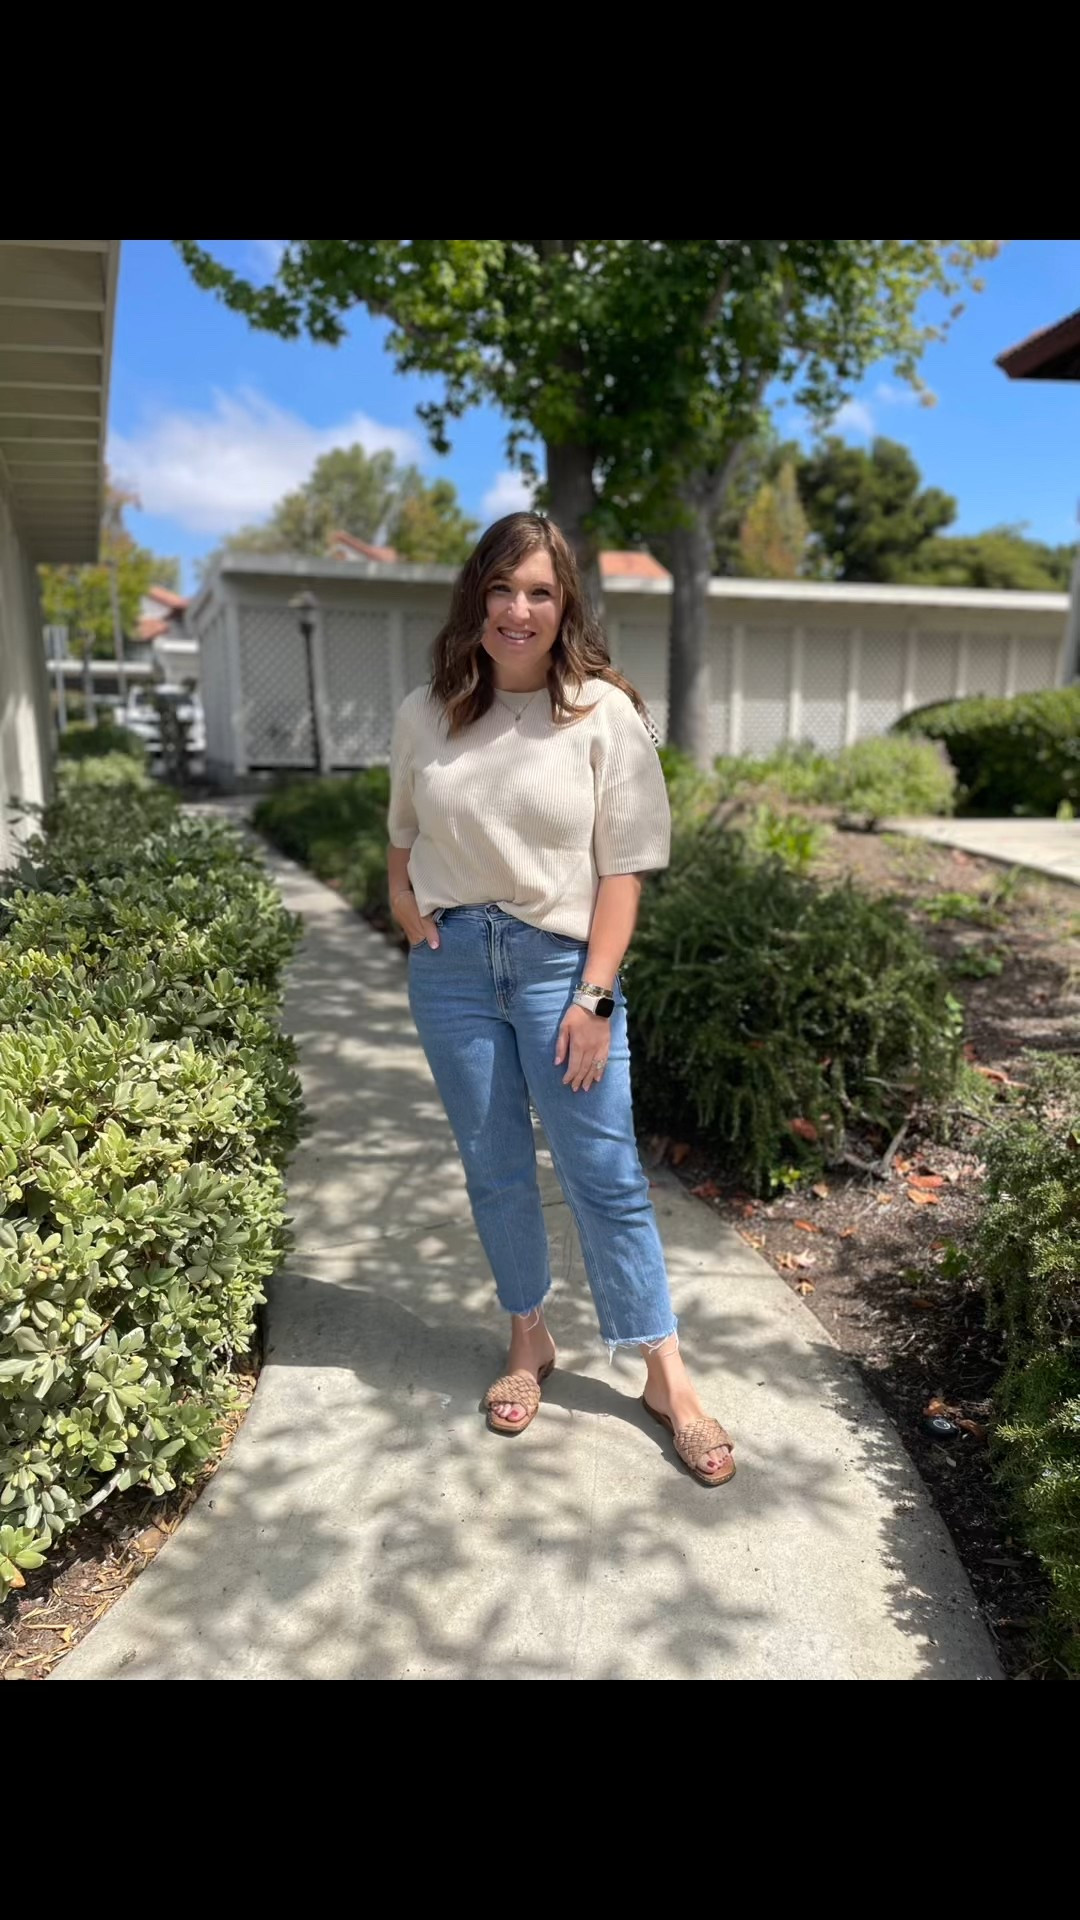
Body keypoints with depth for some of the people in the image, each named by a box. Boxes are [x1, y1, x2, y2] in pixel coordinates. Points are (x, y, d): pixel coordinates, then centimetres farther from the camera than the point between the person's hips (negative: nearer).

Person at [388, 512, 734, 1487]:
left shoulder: (603, 713, -7)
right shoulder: (426, 714, 4)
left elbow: (621, 870, -7)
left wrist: (594, 997, -12)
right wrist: (404, 903, 0)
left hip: (559, 963, -3)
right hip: (452, 964, 4)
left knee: (607, 1177, 1)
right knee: (494, 1170, 13)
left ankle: (666, 1375, 18)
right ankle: (530, 1341, 34)